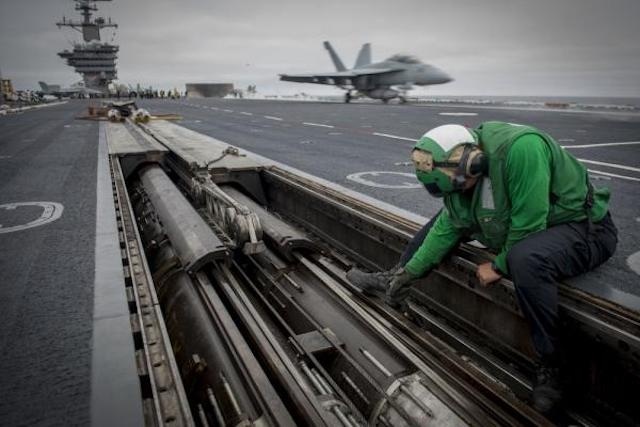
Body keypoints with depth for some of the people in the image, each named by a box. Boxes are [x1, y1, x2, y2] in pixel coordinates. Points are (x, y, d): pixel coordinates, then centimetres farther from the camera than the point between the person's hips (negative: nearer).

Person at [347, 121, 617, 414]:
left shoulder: (520, 148, -34)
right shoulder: (461, 167, -7)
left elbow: (528, 227, -31)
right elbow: (447, 227, 0)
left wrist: (499, 267, -17)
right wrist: (409, 271, 0)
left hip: (584, 228, -8)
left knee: (525, 258, -40)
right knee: (450, 213, 9)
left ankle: (549, 365, -18)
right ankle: (393, 279, 23)